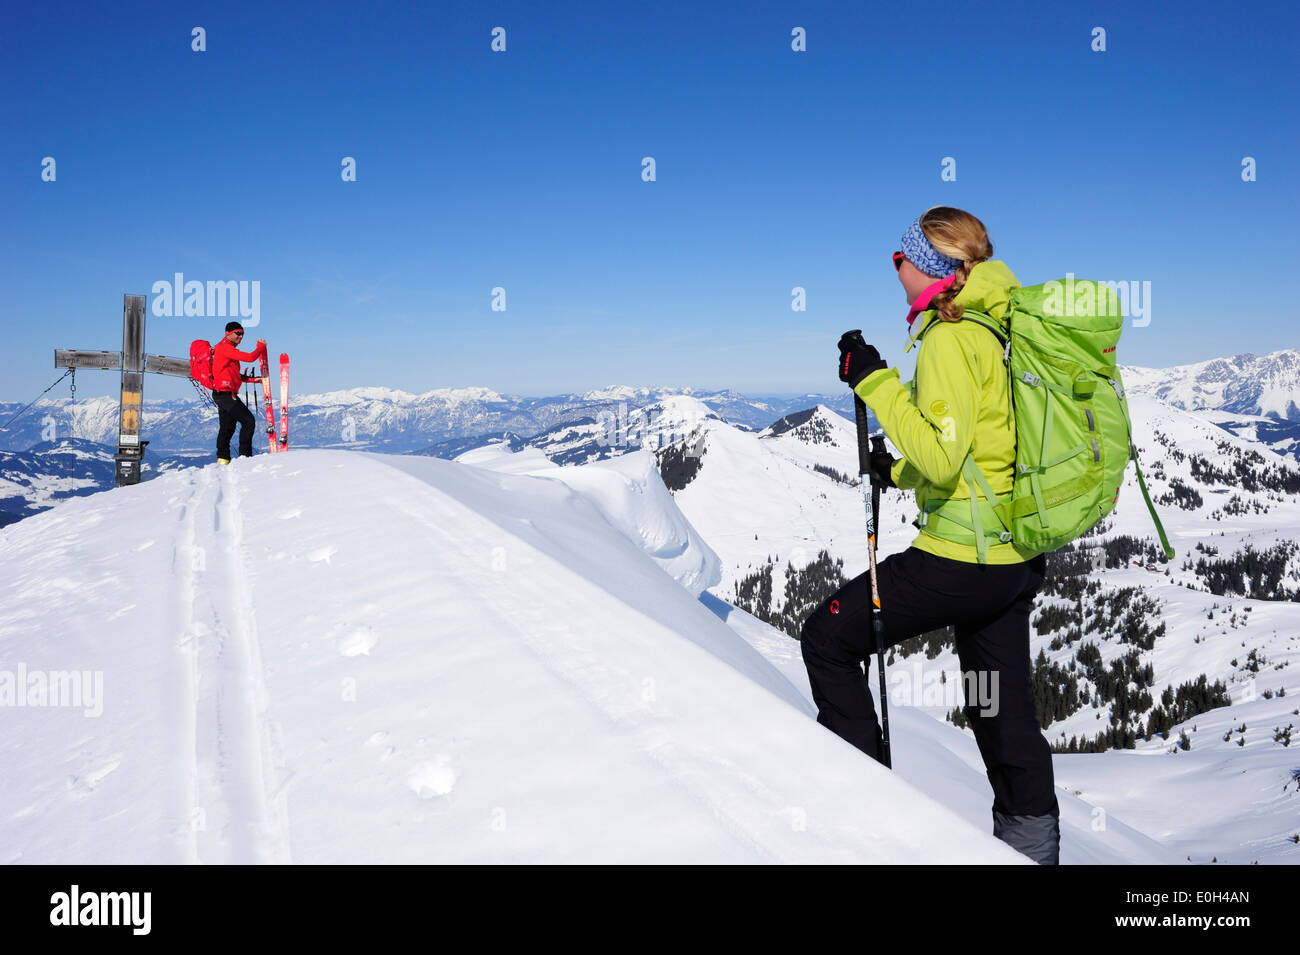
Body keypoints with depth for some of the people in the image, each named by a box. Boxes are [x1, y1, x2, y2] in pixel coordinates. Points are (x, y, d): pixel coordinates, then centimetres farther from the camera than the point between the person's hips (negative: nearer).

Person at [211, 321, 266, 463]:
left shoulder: (227, 348, 20)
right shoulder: (225, 347, -12)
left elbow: (233, 374, 23)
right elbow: (250, 357, -20)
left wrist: (252, 379, 14)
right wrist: (261, 346, -3)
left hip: (221, 394, 11)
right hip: (226, 393, -11)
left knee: (227, 427, 17)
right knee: (248, 420, -11)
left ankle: (222, 458, 23)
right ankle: (245, 455, -11)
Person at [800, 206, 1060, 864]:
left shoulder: (950, 340, -15)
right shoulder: (997, 330, 13)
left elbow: (942, 459, -25)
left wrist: (875, 382, -20)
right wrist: (900, 472, 20)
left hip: (963, 558, -9)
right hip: (1017, 556, 9)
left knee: (827, 636, 6)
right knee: (1004, 716, 17)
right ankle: (1032, 846, 27)